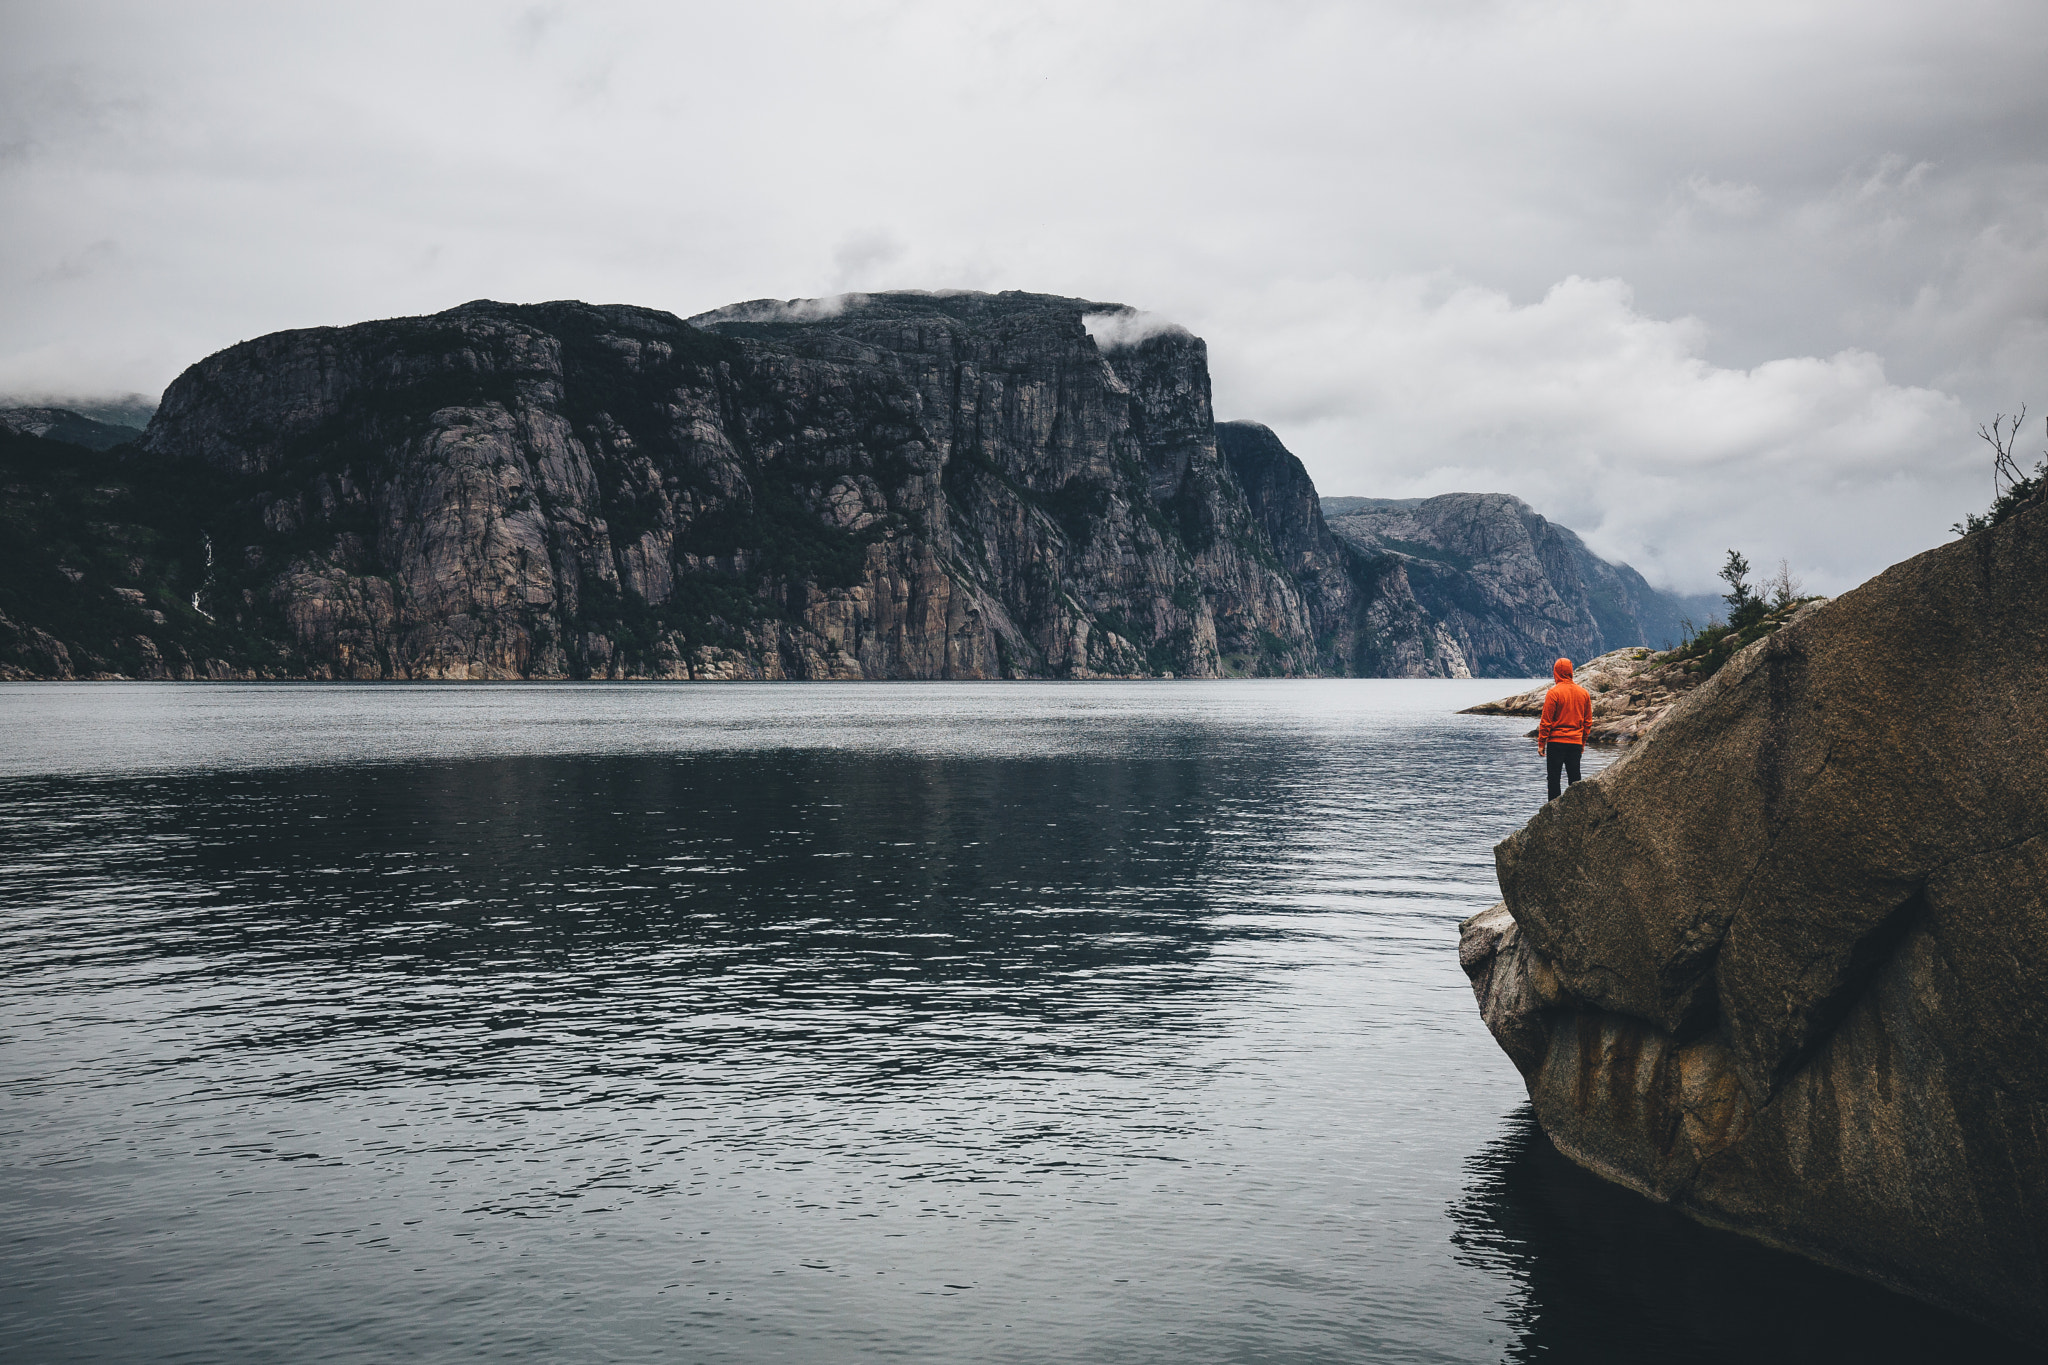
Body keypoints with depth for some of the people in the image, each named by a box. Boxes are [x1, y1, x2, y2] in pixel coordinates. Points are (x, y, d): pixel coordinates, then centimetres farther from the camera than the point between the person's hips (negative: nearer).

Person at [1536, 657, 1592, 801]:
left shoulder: (1553, 693, -11)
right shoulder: (1584, 693, 6)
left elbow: (1546, 721, -9)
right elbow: (1588, 721, 12)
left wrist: (1541, 743, -2)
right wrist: (1583, 743, 21)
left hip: (1556, 741, -4)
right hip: (1576, 742, 4)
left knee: (1554, 777, 1)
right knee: (1575, 777, 10)